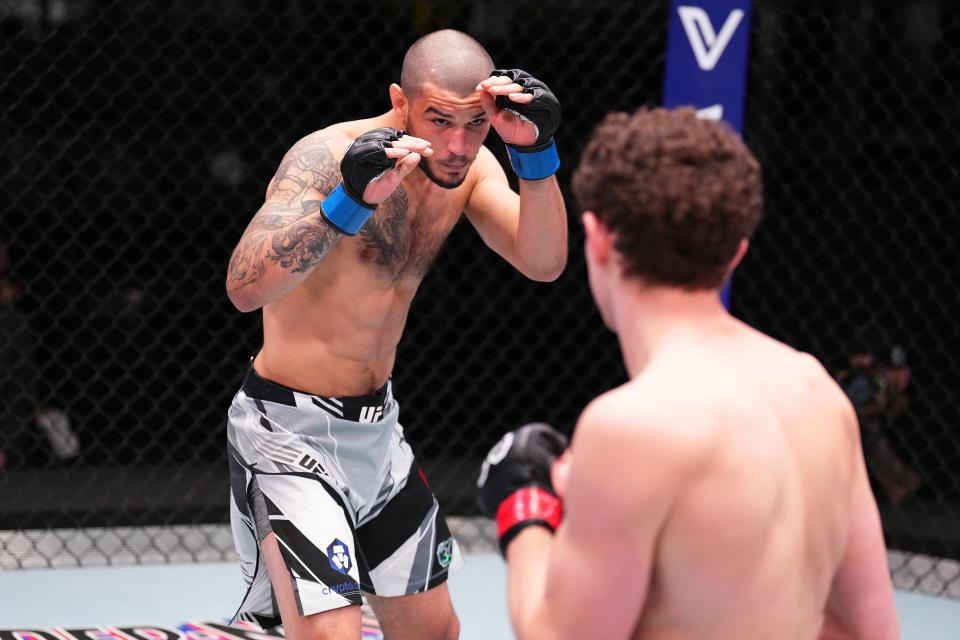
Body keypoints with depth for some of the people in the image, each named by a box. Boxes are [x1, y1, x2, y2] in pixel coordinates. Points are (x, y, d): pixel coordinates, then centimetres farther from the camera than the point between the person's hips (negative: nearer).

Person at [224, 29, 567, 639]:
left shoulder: (467, 165, -2)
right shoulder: (327, 155, -23)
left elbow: (544, 262, -12)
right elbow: (245, 288, -35)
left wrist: (535, 153, -26)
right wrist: (348, 201, -48)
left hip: (377, 424, 8)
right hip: (289, 427, -8)